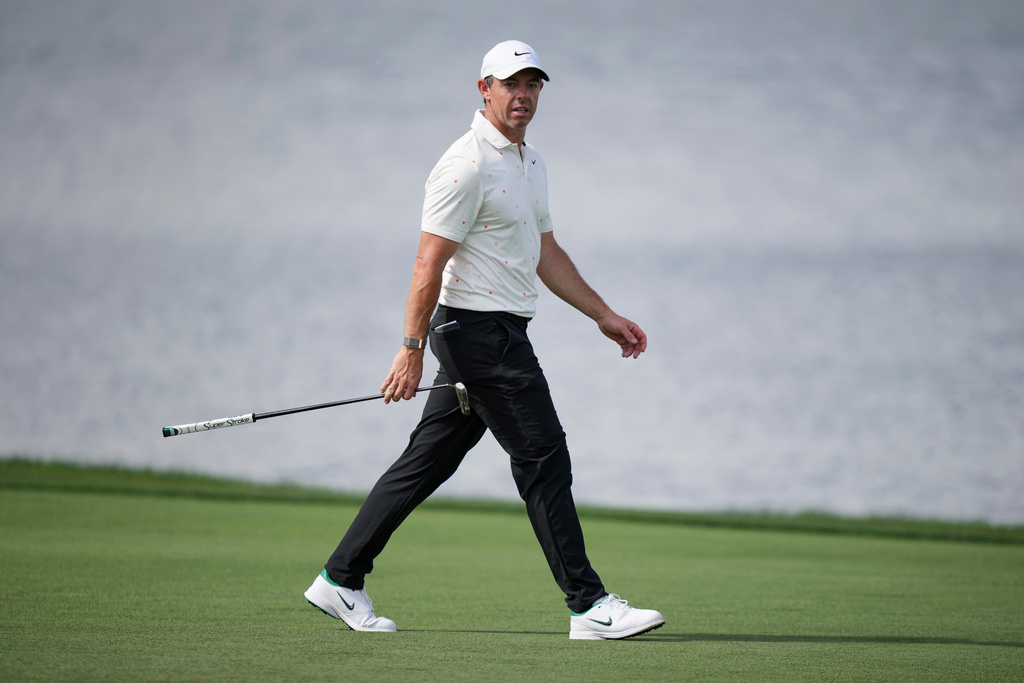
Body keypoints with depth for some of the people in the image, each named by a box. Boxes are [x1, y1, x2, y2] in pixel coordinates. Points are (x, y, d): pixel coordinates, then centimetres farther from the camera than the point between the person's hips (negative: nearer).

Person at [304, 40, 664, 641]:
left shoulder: (530, 162, 17)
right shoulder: (467, 166, -14)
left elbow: (547, 254, 24)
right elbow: (430, 262, -17)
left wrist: (605, 316, 21)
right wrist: (412, 349, -19)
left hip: (502, 336, 10)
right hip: (478, 329, -10)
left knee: (429, 460, 10)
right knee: (544, 458, -9)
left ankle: (341, 580, 15)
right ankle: (590, 607, -7)